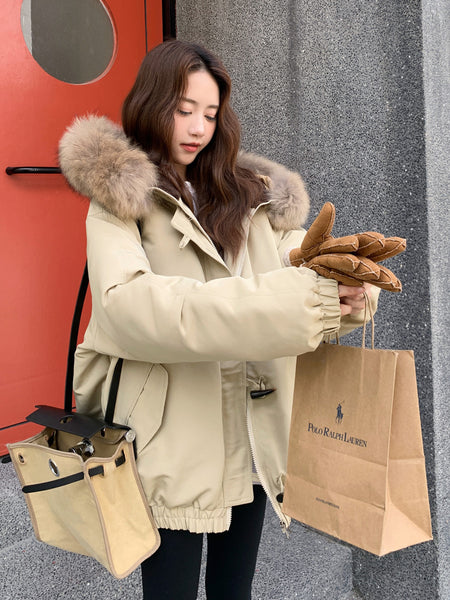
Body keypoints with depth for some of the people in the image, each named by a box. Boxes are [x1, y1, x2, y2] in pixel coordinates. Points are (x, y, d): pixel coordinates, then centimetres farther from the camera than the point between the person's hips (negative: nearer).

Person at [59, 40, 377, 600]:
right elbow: (125, 301, -23)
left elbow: (308, 264, 4)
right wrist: (277, 301, -31)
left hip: (253, 433, 5)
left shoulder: (253, 194, 12)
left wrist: (345, 291, -21)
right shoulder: (118, 199, -4)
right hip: (173, 438, -4)